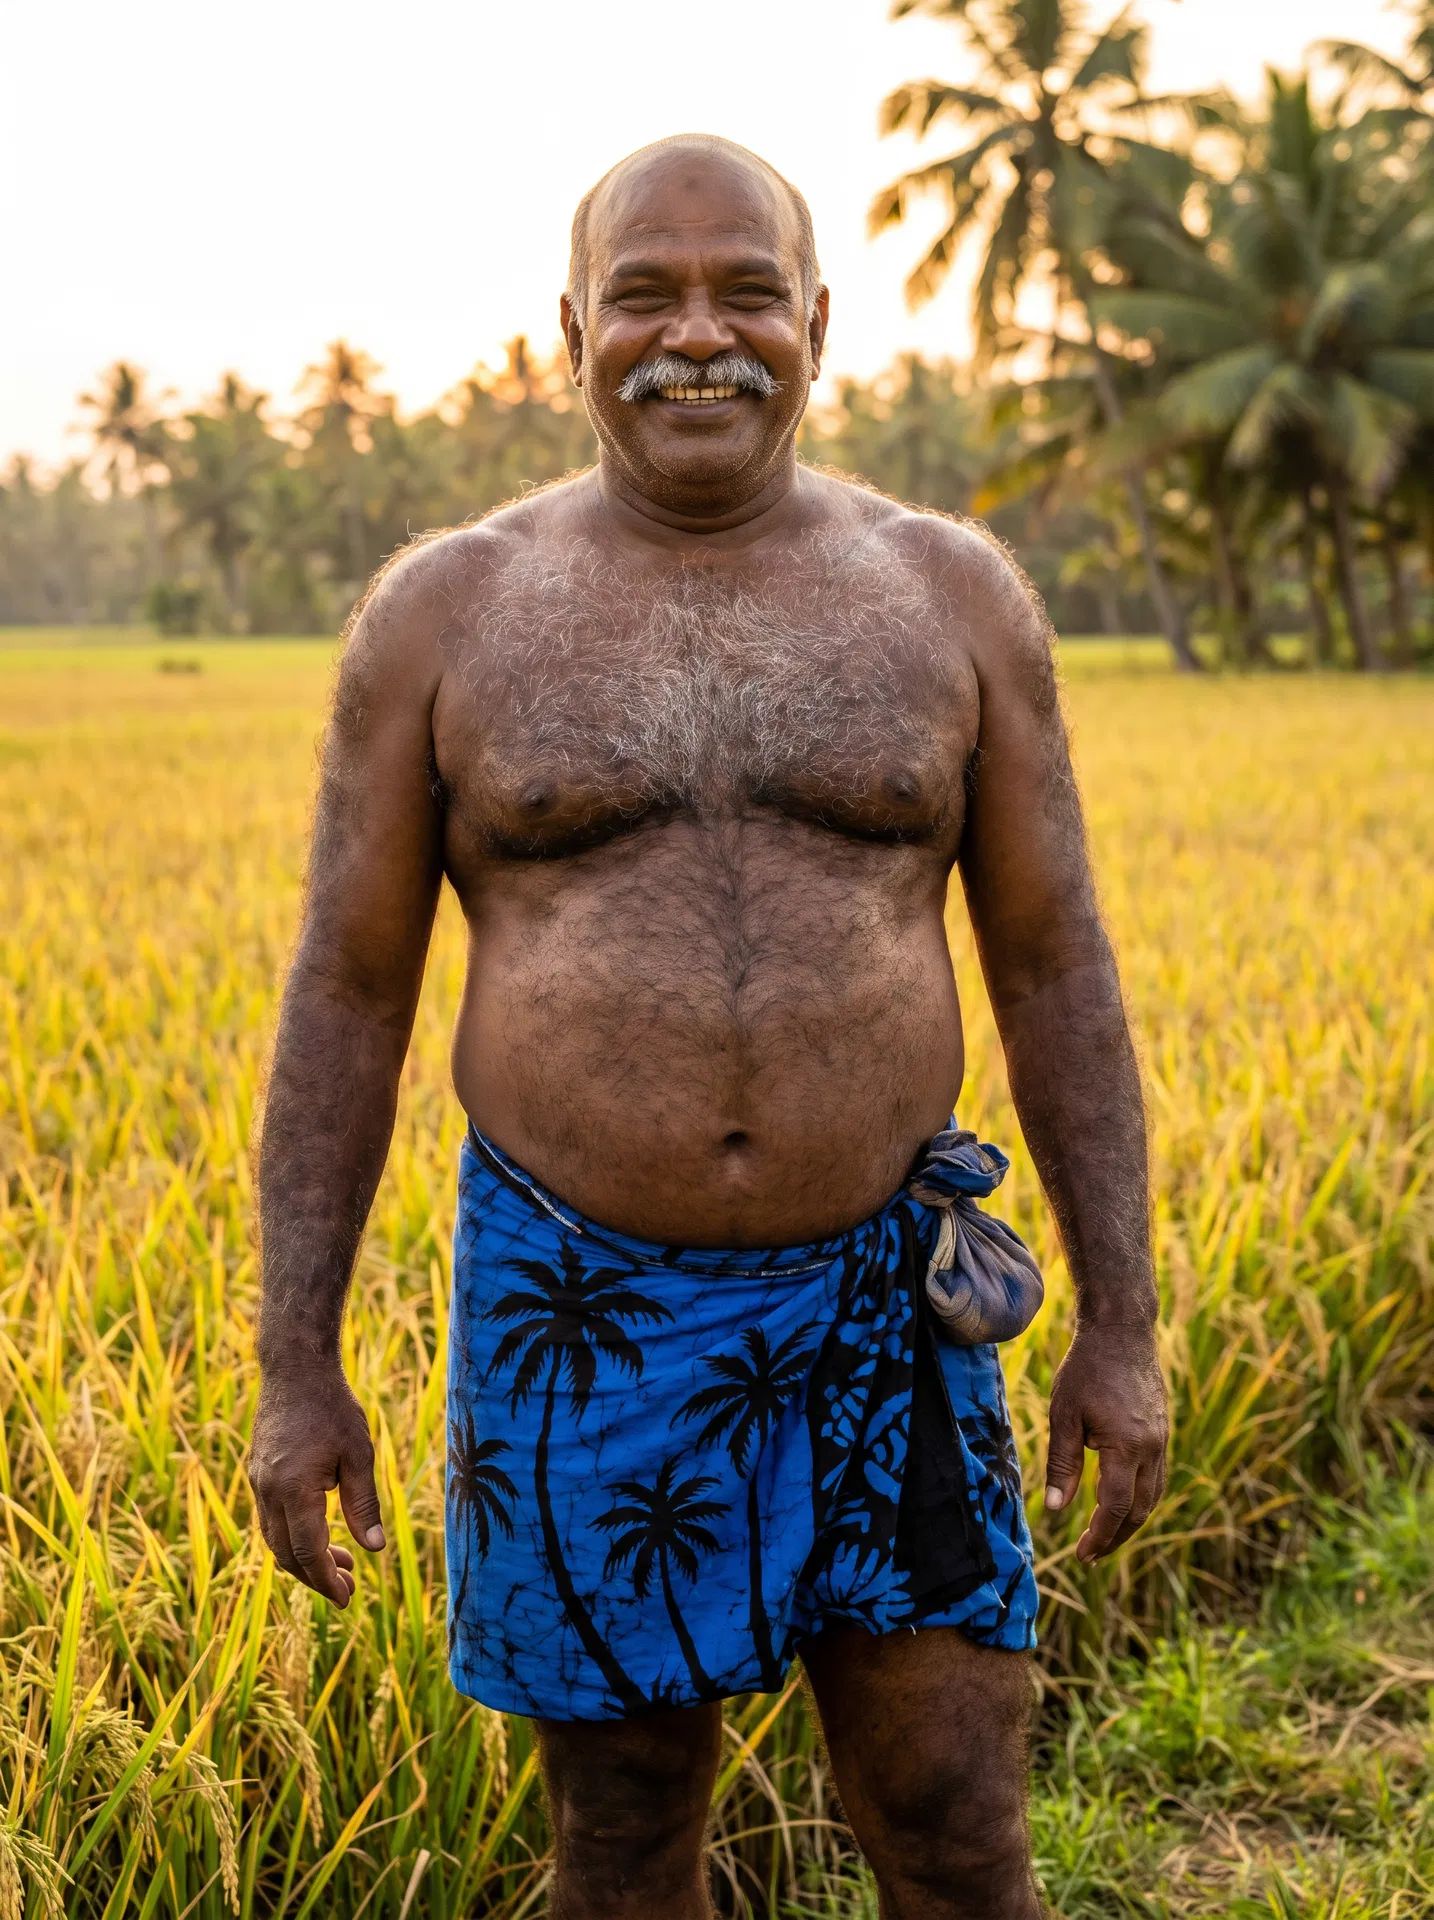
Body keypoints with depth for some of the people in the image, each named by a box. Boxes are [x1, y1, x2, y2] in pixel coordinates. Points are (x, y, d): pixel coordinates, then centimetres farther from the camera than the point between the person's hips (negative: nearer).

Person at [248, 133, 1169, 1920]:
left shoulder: (953, 594, 2)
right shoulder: (441, 612, -1)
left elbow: (1055, 969, 4)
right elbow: (346, 993, 1)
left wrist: (1122, 1324, 1)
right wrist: (295, 1367, -2)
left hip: (879, 1319, 1)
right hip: (581, 1319, 0)